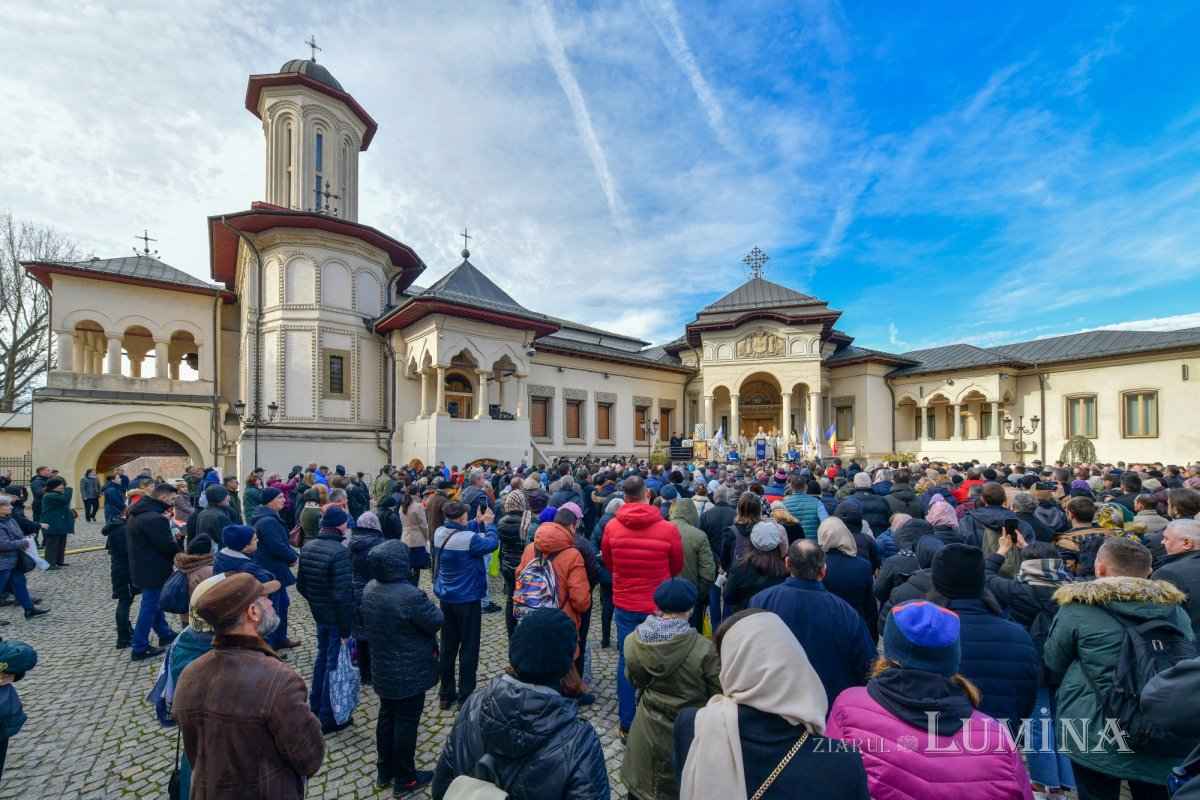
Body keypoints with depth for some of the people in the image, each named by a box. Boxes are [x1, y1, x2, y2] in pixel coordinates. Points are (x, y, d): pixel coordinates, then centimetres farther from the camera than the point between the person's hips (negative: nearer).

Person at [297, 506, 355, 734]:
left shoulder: (307, 547, 1)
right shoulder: (339, 552, -26)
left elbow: (300, 584, 10)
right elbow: (342, 594, -27)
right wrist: (346, 629, -18)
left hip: (319, 614, 8)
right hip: (336, 617, -8)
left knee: (322, 657, 25)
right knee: (334, 664, 6)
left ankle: (315, 705, 41)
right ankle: (328, 718, 19)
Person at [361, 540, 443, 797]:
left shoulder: (369, 590, -6)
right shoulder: (410, 596, -32)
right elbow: (435, 622, -20)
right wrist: (434, 608, -1)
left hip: (382, 669, 8)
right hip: (410, 673, -7)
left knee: (386, 717, 23)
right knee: (406, 723, 9)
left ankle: (384, 772, 39)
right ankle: (405, 781, 26)